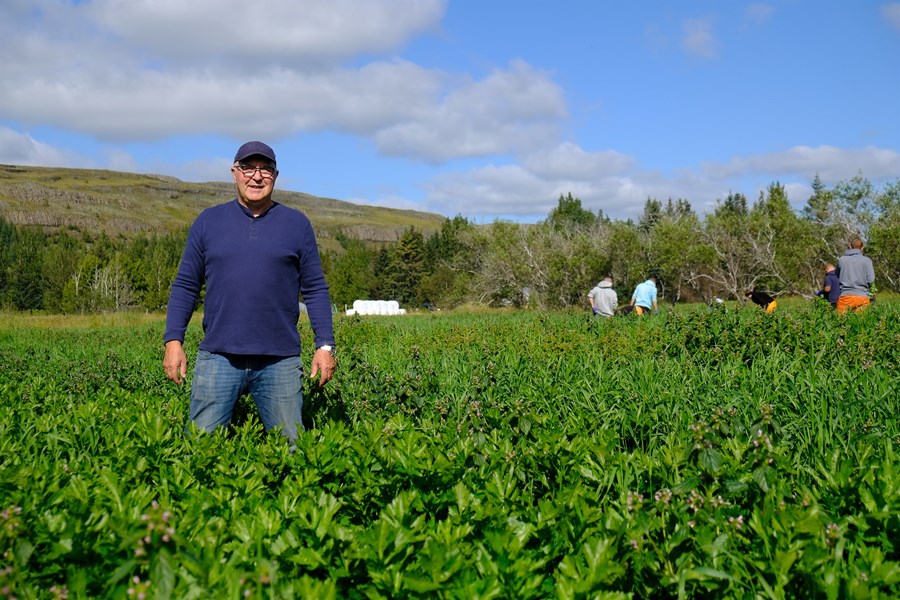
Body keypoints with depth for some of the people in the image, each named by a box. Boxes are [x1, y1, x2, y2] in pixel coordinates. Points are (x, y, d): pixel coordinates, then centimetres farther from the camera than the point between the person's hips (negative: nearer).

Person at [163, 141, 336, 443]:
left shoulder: (297, 224, 7)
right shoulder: (208, 221, 9)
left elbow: (315, 289, 8)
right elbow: (185, 285, 10)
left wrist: (325, 345, 1)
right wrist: (173, 341, 0)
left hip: (280, 361, 0)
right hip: (218, 357, 0)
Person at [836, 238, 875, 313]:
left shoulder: (841, 260, 6)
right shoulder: (866, 260, 0)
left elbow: (837, 278, 13)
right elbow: (871, 280, -4)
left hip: (845, 296, 1)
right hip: (862, 297, -1)